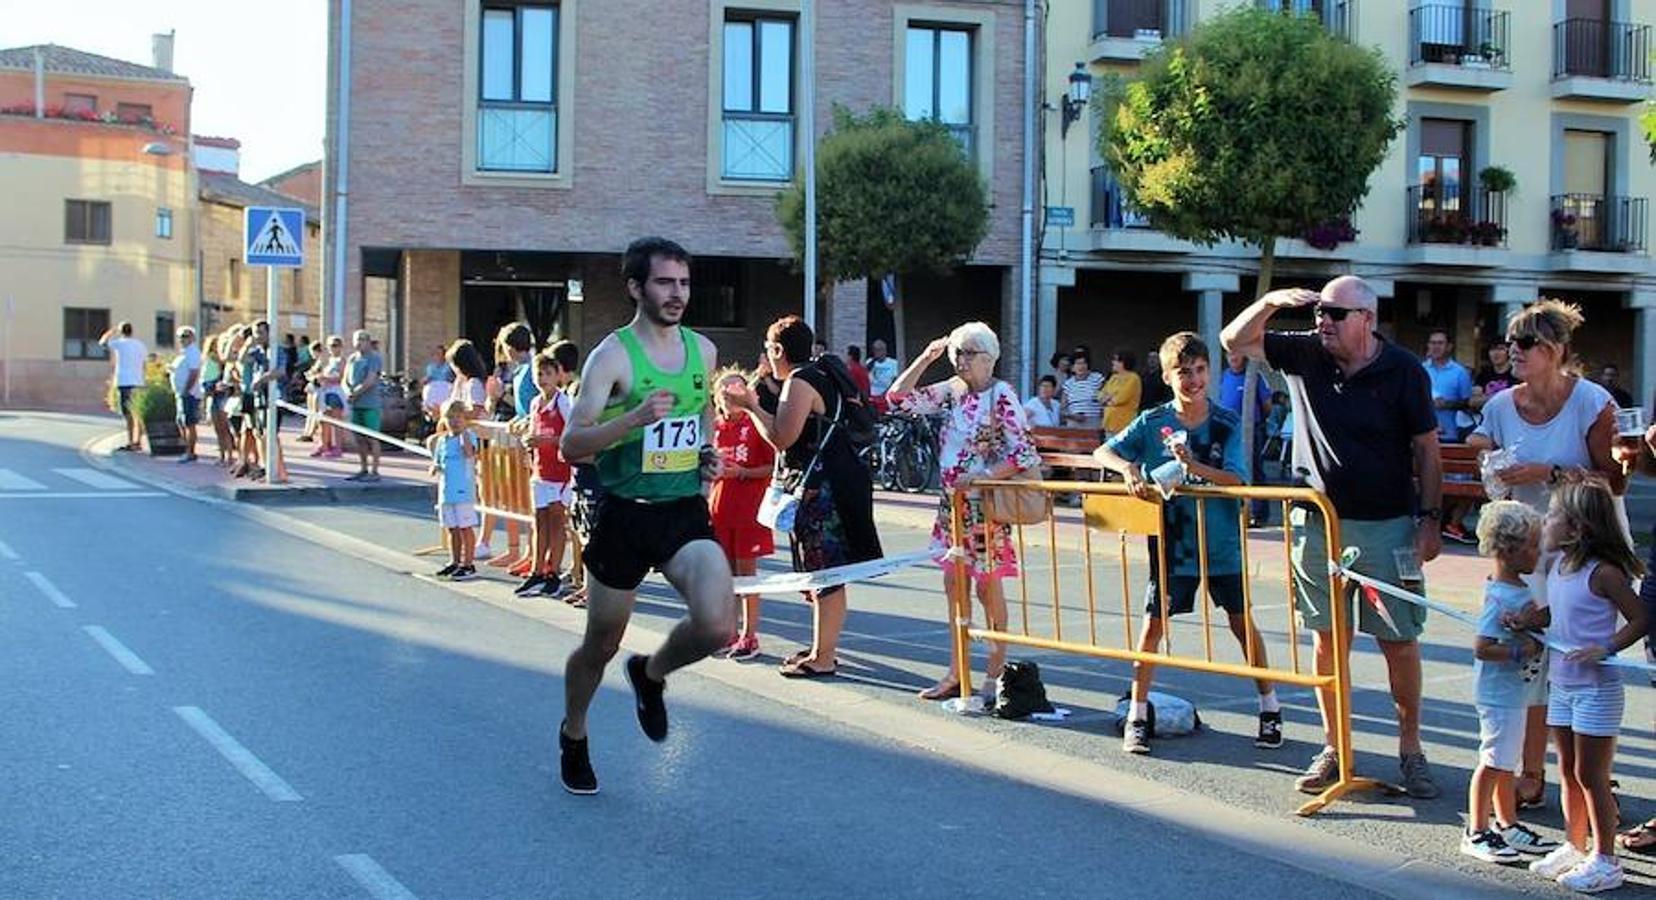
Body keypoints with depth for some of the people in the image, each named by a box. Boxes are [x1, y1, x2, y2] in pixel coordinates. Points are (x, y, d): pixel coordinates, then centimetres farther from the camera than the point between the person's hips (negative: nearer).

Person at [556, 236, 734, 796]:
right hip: (623, 512, -3)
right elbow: (571, 444, -15)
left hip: (686, 509, 4)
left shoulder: (703, 350, 6)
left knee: (719, 627, -18)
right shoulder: (612, 355, -10)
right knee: (601, 644, 10)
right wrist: (635, 417, -29)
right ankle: (574, 735, 39)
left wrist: (707, 453, 8)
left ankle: (651, 674, 16)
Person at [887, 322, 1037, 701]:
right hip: (952, 501, 7)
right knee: (954, 582, 10)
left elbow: (1025, 453, -17)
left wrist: (983, 477, -22)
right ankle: (957, 673, 18)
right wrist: (925, 359, -1)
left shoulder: (1002, 396, -12)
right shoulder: (951, 390, 6)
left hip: (985, 503, -7)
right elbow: (899, 399, 5)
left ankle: (996, 672, 11)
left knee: (987, 585, 1)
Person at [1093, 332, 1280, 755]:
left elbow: (1236, 479, -15)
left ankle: (1270, 708, 24)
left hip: (1222, 542, 0)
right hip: (1171, 542, 0)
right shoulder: (1152, 423, -3)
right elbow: (1103, 453, -3)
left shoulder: (1227, 423, -5)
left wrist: (1193, 466, -31)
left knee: (1242, 622, 8)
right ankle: (1137, 716, 10)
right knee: (1152, 625, 0)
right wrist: (1129, 468, -24)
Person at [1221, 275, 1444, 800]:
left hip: (1386, 525, -3)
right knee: (1327, 637, 7)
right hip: (1318, 521, 3)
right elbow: (1235, 341, 4)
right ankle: (1334, 748, 17)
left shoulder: (1403, 371, -6)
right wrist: (1270, 302, -13)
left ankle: (1410, 750, 16)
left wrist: (1430, 520, -4)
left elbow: (1427, 450, -1)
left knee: (1399, 640, 3)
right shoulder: (1305, 355, 2)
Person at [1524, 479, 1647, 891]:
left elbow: (1640, 620, -16)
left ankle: (1605, 860, 12)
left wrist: (1605, 649, -25)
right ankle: (1575, 847, 30)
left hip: (1597, 688, -8)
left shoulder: (1603, 572, -19)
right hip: (1561, 684, 8)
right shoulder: (1556, 564, 5)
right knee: (1568, 771, 16)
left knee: (1590, 775, 0)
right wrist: (1530, 619, 1)